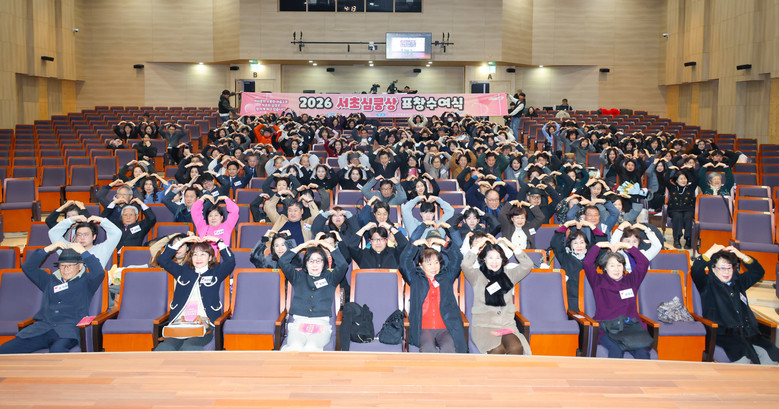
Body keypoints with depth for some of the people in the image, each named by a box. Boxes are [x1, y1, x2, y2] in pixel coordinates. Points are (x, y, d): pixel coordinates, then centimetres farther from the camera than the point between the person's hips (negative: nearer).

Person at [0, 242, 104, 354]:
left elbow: (99, 273, -5)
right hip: (42, 326, 5)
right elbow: (27, 267, 24)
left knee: (57, 350, -40)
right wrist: (48, 249, 16)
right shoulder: (50, 280, 27)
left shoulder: (85, 281, 15)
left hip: (68, 328, -5)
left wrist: (83, 252, -1)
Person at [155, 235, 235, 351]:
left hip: (204, 325, -2)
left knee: (188, 348, -36)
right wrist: (182, 241, 20)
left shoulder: (216, 272, 19)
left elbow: (230, 261, 3)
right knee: (164, 348, -31)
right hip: (178, 324, 3)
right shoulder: (184, 271, 27)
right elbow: (162, 260, 23)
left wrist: (218, 241, 9)